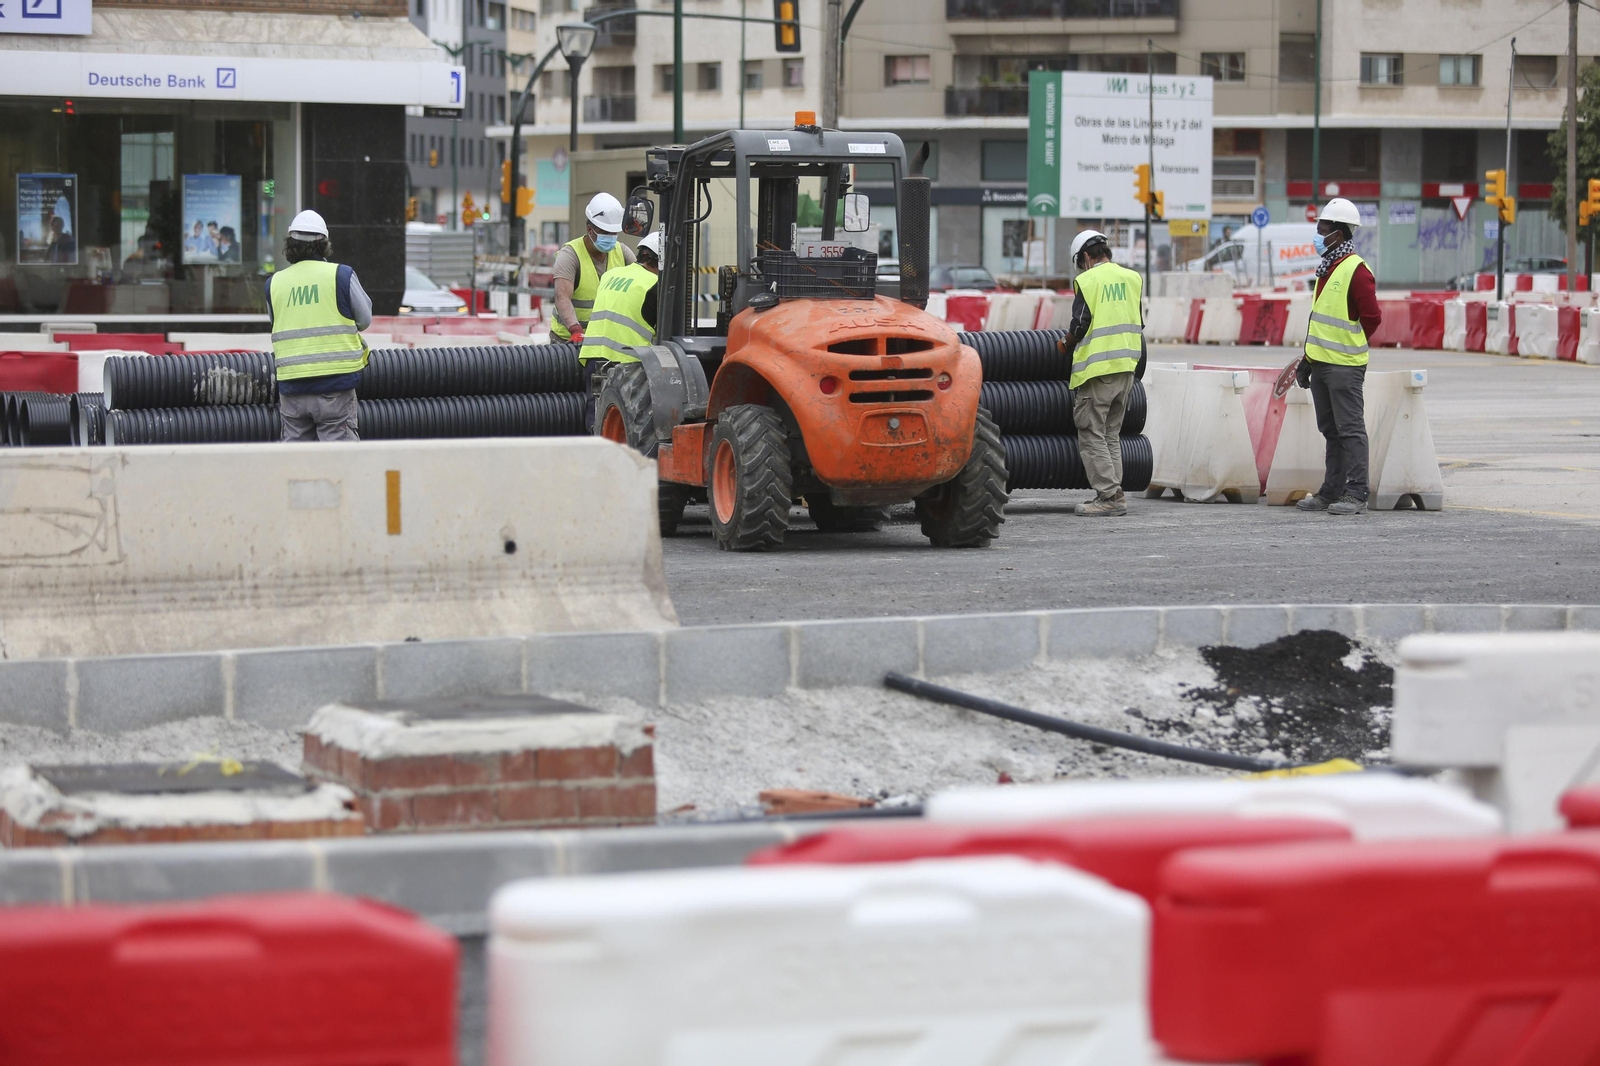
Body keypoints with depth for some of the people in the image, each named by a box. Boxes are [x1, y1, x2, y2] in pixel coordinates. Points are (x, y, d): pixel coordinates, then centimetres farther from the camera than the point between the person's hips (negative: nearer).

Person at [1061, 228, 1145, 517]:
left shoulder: (1087, 280, -8)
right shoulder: (1132, 278, 9)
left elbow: (1080, 324, -11)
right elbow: (1139, 323, 13)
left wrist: (1067, 345, 9)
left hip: (1096, 369, -6)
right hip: (1126, 368, 6)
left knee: (1092, 435, -1)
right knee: (1112, 434, 15)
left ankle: (1109, 496, -7)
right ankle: (1113, 494, 13)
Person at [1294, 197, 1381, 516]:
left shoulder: (1356, 271, -14)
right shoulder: (1327, 268, 15)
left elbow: (1372, 318, -14)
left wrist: (1350, 345, -2)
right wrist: (1308, 357, 21)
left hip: (1345, 366, -10)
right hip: (1321, 364, 10)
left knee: (1350, 429, -7)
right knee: (1331, 430, 13)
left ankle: (1356, 495, -5)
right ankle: (1331, 492, 19)